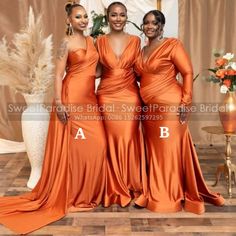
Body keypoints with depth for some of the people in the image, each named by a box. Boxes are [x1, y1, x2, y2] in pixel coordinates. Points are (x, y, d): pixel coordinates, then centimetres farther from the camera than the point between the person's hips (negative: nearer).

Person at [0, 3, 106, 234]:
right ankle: (69, 194, 11)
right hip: (71, 97, -7)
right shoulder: (67, 42, -5)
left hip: (89, 97, 7)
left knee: (96, 144, 6)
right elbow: (58, 75, -11)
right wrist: (58, 103, -18)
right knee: (72, 145, -2)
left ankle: (88, 191, 21)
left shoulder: (90, 40, 15)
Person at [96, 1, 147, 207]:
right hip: (107, 97, 0)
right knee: (112, 141, 4)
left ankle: (131, 186, 18)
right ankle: (115, 188, 17)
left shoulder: (135, 40, 5)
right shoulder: (100, 41, 4)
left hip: (130, 96, 0)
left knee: (128, 140, 1)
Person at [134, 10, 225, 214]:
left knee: (170, 148, -1)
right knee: (154, 150, 11)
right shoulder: (143, 50, 15)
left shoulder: (172, 44, -5)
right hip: (148, 108, 7)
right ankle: (157, 193, 23)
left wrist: (186, 102, -16)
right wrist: (140, 101, 11)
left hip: (169, 105, -7)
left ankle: (171, 196, 10)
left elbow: (188, 73, -9)